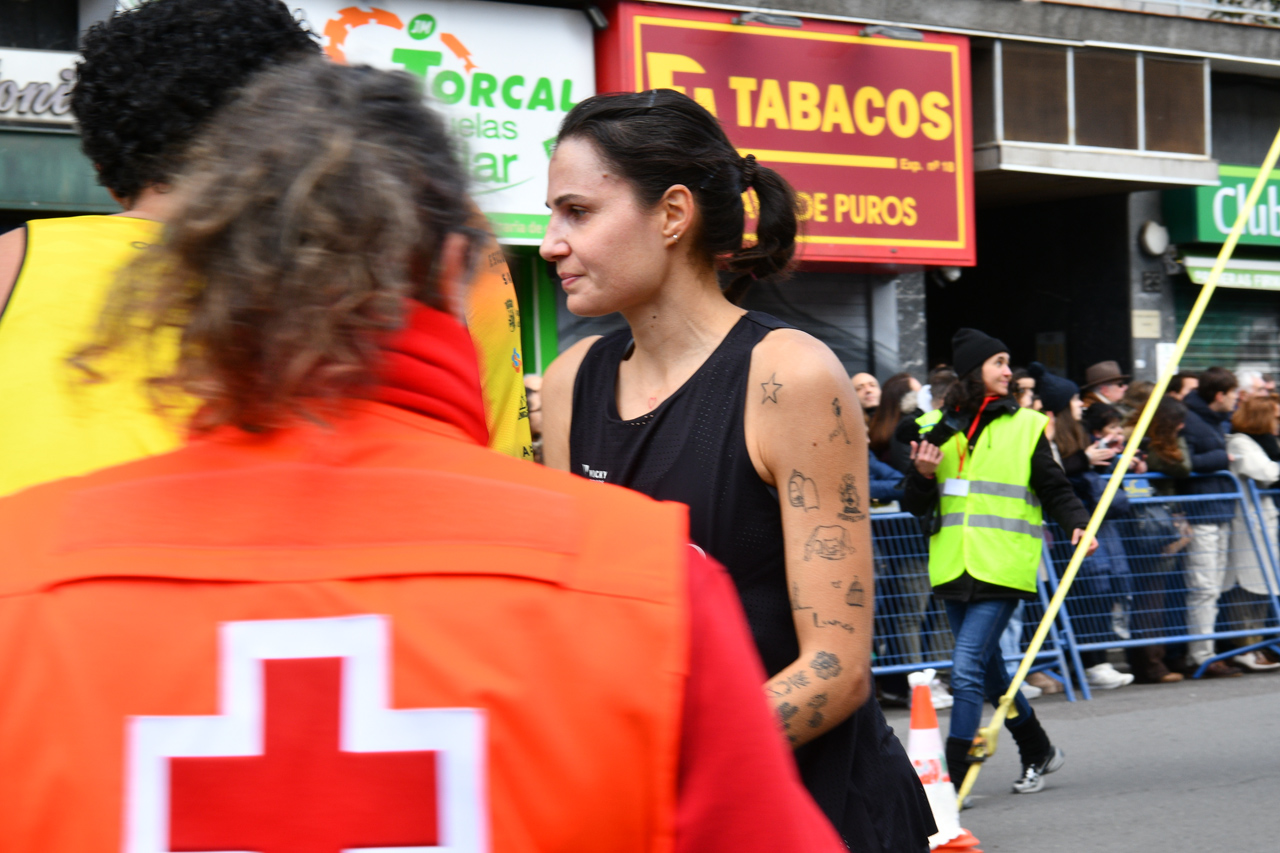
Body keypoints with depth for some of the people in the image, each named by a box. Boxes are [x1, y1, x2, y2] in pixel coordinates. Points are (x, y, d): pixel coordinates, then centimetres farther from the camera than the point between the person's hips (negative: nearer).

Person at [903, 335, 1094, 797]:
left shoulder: (1025, 426, 3)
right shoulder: (939, 428, 10)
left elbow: (1054, 488, 5)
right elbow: (914, 507, 13)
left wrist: (1078, 523, -13)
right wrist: (923, 476, -7)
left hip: (1002, 568, -4)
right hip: (955, 568, 4)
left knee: (967, 668, -13)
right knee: (987, 669, 14)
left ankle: (953, 778, -11)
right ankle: (1038, 752, 32)